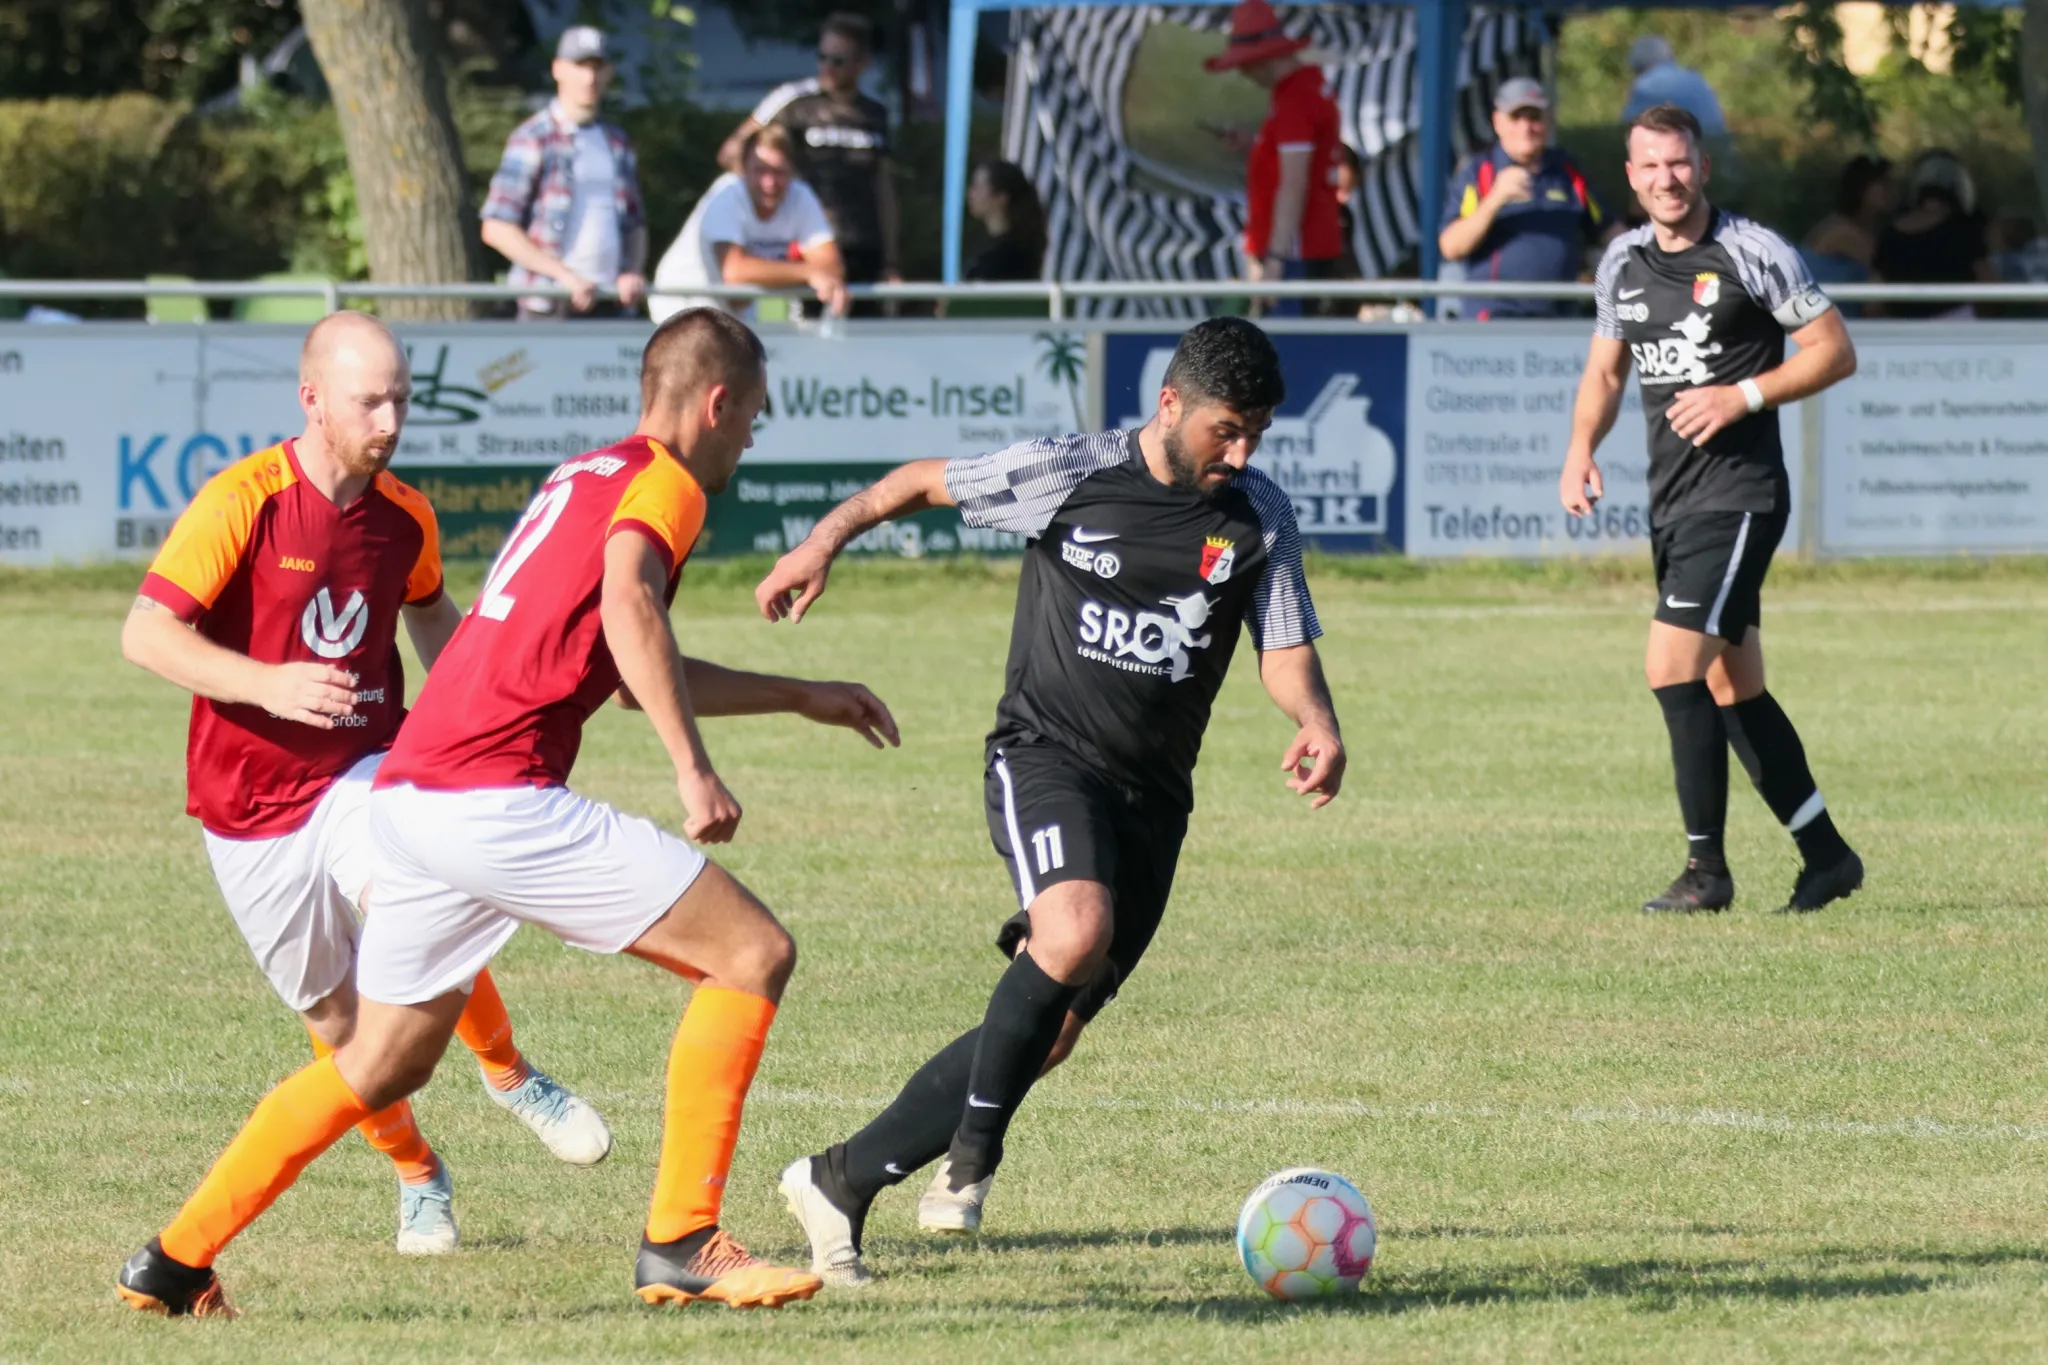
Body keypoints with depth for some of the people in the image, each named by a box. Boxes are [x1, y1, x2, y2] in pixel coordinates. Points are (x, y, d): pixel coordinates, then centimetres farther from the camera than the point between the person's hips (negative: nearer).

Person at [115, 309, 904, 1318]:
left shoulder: (585, 477, 26)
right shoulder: (662, 483, -2)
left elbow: (634, 670, 37)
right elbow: (629, 607, -24)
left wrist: (801, 697, 42)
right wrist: (693, 769, -27)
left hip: (409, 795, 9)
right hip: (494, 796, -9)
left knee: (380, 1066, 22)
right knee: (752, 953, -5)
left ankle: (173, 1262, 23)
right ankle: (681, 1244, -9)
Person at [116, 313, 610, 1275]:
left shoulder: (406, 518, 1)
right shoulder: (243, 501, -16)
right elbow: (146, 633, -21)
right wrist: (267, 684, -33)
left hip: (367, 775, 2)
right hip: (251, 801, -2)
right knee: (334, 1018, 6)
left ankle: (509, 1074, -5)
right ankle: (416, 1175, 31)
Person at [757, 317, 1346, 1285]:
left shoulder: (1260, 517, 2)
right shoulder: (1067, 475, -5)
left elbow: (1285, 652, 0)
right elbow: (923, 482, 8)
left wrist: (1316, 725, -21)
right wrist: (826, 540, -3)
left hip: (1153, 795, 4)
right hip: (1046, 757, -4)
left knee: (1051, 1031, 0)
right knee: (1077, 933, -34)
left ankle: (842, 1180, 12)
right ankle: (973, 1152, -14)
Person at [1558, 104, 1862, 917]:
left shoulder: (1753, 254, -9)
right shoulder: (1623, 262, 10)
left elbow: (1836, 352, -5)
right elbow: (1605, 368, 22)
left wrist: (1743, 395, -16)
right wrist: (1581, 450, 4)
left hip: (1740, 492, -7)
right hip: (1671, 499, 7)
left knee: (1672, 666, -17)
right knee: (1731, 688, 11)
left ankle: (1707, 871, -10)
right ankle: (1826, 855, 22)